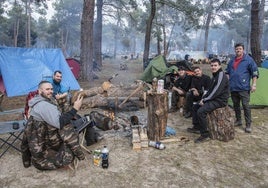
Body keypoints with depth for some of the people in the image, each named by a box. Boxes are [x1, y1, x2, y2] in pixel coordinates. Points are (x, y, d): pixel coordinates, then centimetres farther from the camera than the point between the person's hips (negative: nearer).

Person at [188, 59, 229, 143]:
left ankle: (205, 135, -17)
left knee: (201, 111, -27)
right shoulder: (214, 75, 16)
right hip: (213, 99, 11)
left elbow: (216, 91, -24)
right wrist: (203, 97, 4)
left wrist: (205, 100, -18)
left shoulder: (221, 76, -17)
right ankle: (196, 127, 24)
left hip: (220, 101, -11)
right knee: (195, 107, 15)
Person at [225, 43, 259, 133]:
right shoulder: (232, 61, 13)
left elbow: (255, 72, -4)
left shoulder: (248, 59, -3)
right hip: (233, 88, 6)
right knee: (236, 105, 14)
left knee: (246, 105, -6)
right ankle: (238, 120, 29)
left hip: (243, 87, -5)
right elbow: (227, 72, 24)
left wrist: (254, 84, -11)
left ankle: (248, 125, 1)